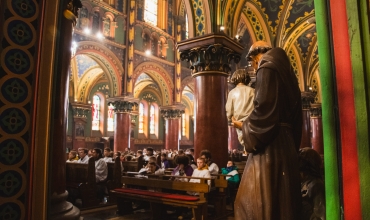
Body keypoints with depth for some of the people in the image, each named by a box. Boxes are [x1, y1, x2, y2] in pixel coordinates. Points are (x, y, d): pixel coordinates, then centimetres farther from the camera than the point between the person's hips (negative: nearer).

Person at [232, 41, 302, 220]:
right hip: (286, 143, 10)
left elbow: (263, 110, -19)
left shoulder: (267, 68, -7)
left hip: (270, 145, -9)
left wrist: (244, 126, -2)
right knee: (281, 200, 13)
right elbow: (292, 115, 18)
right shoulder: (285, 71, 19)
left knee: (260, 201, -4)